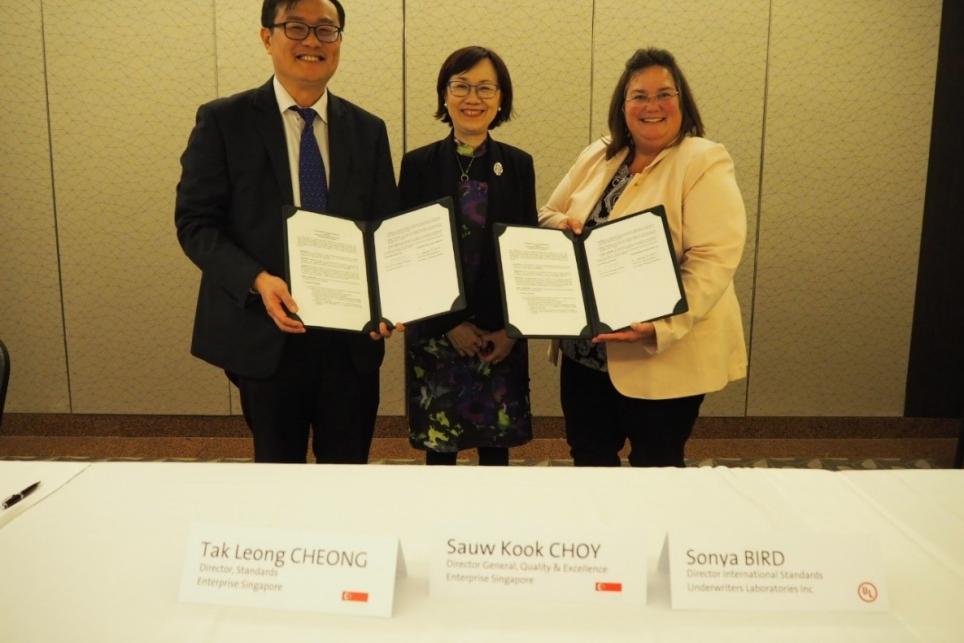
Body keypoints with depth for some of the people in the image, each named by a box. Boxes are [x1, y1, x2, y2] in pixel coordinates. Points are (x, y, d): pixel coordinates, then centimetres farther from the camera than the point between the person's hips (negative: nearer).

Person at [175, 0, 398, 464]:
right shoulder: (223, 121, -2)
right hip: (266, 332, -2)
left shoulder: (368, 130, 7)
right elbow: (195, 222, -5)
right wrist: (258, 281, -22)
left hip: (352, 334, 3)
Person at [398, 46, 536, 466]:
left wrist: (514, 328, -7)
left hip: (502, 334, 2)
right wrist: (450, 325, -11)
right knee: (439, 442, 8)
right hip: (435, 332, -1)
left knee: (497, 442, 12)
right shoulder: (418, 164, -4)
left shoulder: (518, 165, 2)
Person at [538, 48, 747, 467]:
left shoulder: (705, 162, -11)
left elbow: (713, 259, -19)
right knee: (588, 458, 18)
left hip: (665, 355, -5)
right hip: (585, 347, 6)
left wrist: (659, 328, -29)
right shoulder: (597, 156, 8)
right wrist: (565, 226, -10)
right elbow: (547, 216, 15)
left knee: (655, 467, 12)